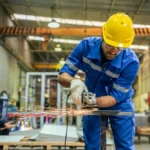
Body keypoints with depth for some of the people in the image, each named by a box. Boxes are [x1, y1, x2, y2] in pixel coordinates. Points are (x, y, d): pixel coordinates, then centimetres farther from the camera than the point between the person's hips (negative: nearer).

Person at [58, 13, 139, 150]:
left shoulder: (131, 62, -29)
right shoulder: (87, 45, -23)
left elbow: (115, 97, -26)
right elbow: (62, 76, -21)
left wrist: (93, 101, -46)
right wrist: (74, 82, -45)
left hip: (120, 105, -2)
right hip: (92, 103, 2)